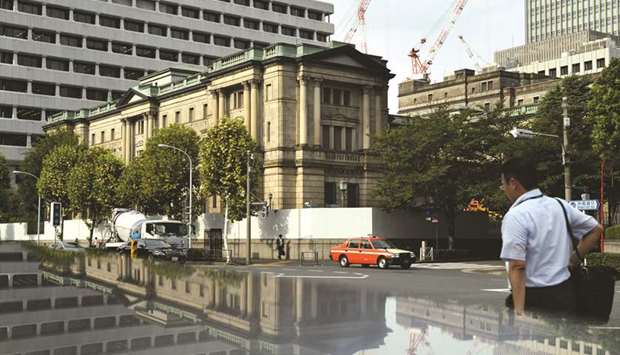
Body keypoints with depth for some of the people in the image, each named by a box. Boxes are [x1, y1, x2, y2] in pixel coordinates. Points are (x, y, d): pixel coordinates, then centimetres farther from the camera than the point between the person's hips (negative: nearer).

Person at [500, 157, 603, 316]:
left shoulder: (515, 216, -15)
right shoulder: (560, 205, 6)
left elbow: (517, 267, -21)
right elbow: (596, 229, 18)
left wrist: (519, 310, -21)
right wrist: (574, 259, 16)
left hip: (534, 298, -7)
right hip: (567, 293, 7)